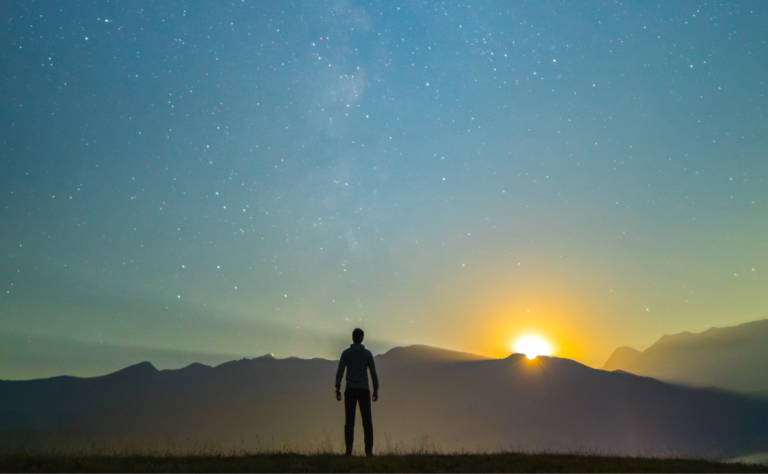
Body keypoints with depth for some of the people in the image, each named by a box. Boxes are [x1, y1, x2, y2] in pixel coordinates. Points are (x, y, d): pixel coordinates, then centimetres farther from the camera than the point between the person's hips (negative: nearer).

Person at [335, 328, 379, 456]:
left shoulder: (346, 353, 0)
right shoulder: (368, 353, 2)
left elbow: (339, 372, -5)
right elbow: (373, 373, 1)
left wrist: (337, 389, 1)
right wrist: (376, 390, 8)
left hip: (350, 390, 0)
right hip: (364, 390, 0)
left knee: (349, 421, 2)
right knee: (367, 421, 4)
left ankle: (349, 449, -4)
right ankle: (369, 450, -1)